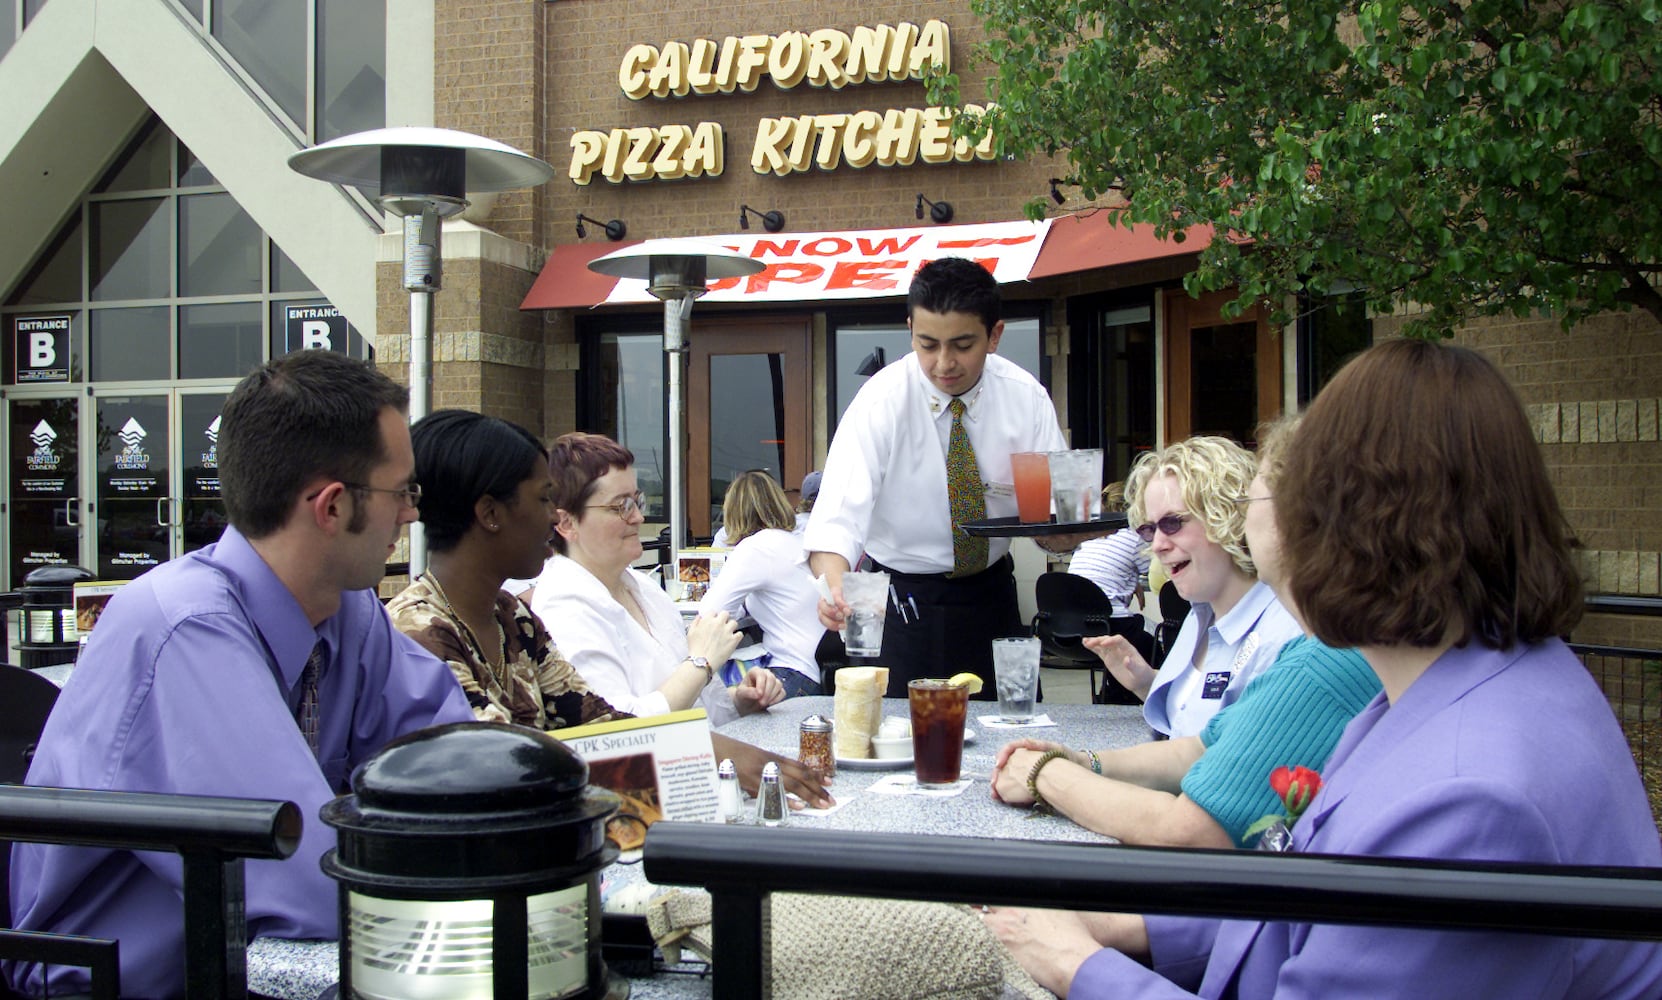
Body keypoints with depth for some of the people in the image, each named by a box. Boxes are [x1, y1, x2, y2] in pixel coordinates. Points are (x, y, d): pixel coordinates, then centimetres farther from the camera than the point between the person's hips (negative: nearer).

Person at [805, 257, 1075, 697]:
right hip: (905, 601, -3)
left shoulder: (1025, 397, -8)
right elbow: (839, 515, -30)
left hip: (992, 593, 3)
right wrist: (835, 587, -49)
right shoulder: (882, 402, -18)